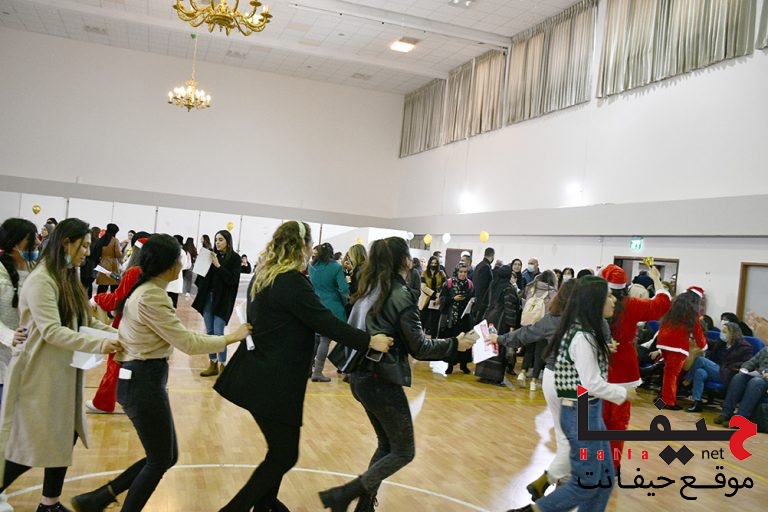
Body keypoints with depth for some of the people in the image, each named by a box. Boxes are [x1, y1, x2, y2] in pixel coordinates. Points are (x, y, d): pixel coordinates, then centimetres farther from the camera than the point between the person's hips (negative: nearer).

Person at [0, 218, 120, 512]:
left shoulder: (68, 278, 12)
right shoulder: (41, 280, -18)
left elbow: (84, 322, 11)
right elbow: (52, 331, -26)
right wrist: (98, 345, -32)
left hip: (64, 372, 9)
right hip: (41, 374, -9)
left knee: (64, 437, 13)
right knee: (33, 443, 2)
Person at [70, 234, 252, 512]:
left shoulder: (144, 290, 11)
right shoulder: (151, 296, -19)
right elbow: (186, 342, -19)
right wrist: (230, 338, -12)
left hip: (140, 379, 10)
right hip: (144, 383, -10)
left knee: (167, 456, 16)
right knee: (160, 460, 5)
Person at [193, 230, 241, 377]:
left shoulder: (234, 258, -5)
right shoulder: (212, 255, 7)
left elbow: (233, 279, -13)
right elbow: (203, 274, 11)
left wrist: (218, 265, -19)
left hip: (222, 300, -5)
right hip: (208, 297, 5)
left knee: (218, 333, -7)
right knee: (209, 332, 8)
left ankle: (222, 365, 3)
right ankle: (212, 364, 17)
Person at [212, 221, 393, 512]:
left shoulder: (263, 275, 8)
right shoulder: (293, 281, -20)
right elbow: (326, 323, -22)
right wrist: (369, 341, -15)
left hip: (262, 376, 10)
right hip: (275, 382, -10)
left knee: (279, 448, 22)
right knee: (284, 455, 3)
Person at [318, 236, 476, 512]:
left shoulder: (370, 290, 7)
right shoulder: (401, 294, -15)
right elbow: (419, 348, -13)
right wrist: (455, 344, -2)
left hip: (360, 376, 8)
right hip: (382, 381, -8)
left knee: (387, 444, 22)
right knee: (404, 451, 7)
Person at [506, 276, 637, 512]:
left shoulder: (586, 332, 9)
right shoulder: (582, 337, -21)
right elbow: (592, 384, -21)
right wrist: (623, 393, -8)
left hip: (589, 412, 10)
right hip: (581, 414, -10)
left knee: (604, 480, 16)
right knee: (586, 483, 2)